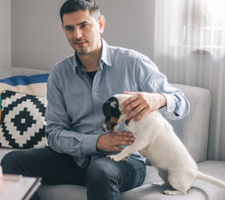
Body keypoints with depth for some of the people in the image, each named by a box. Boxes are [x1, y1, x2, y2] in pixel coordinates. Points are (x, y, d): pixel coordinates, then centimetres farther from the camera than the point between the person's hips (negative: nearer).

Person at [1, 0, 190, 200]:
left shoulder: (134, 63, -6)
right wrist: (97, 142, -19)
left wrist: (158, 99, -28)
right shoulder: (59, 74, 3)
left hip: (125, 161, -4)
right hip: (78, 159, 4)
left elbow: (182, 104, -3)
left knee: (100, 170, -39)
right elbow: (55, 133, 0)